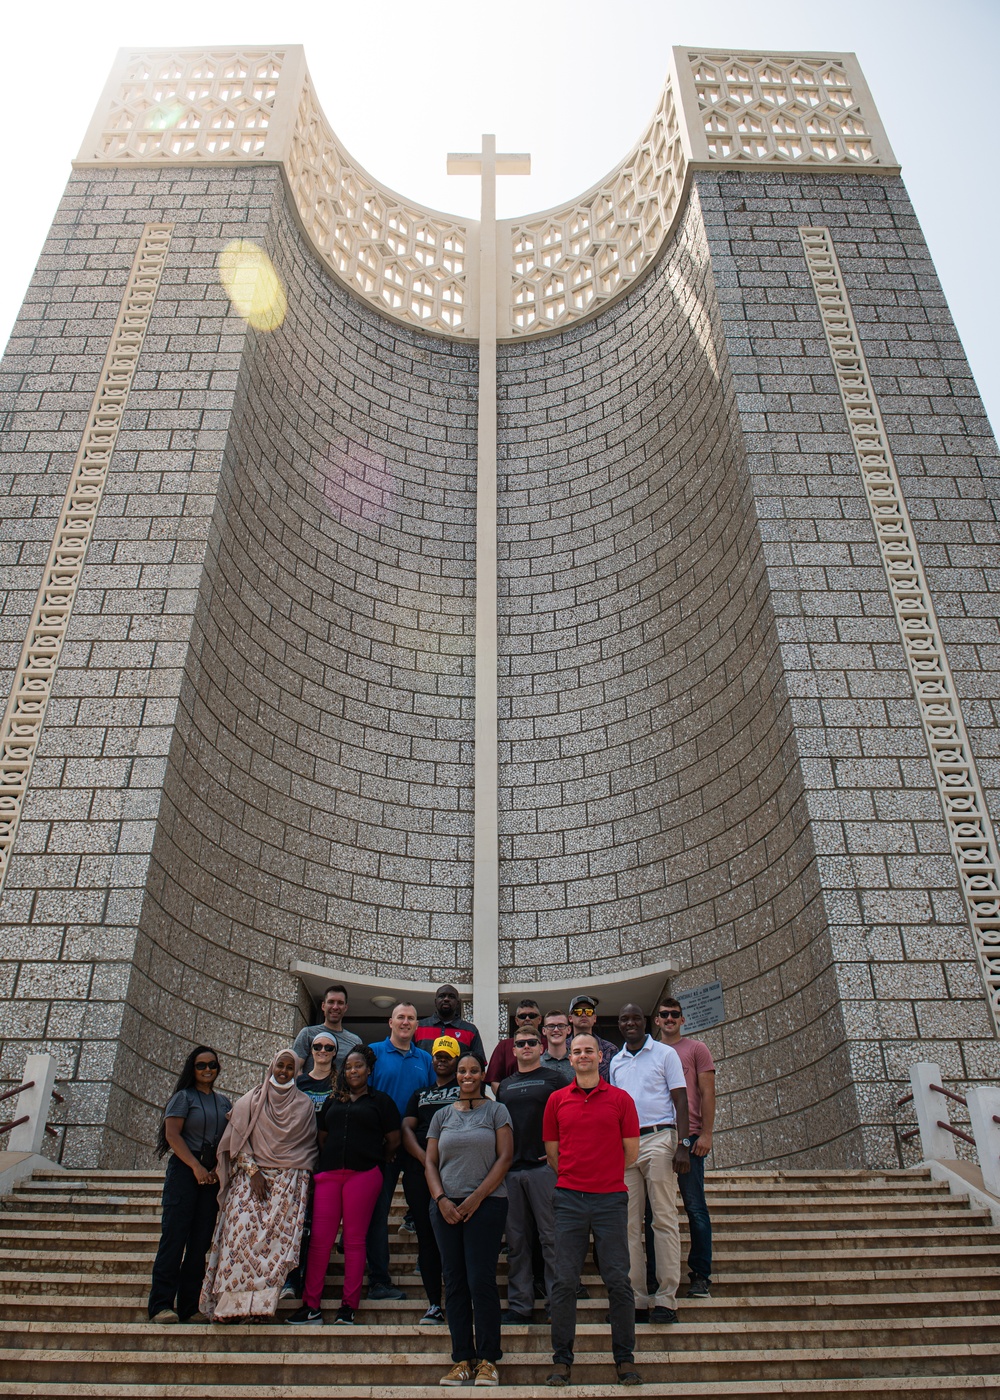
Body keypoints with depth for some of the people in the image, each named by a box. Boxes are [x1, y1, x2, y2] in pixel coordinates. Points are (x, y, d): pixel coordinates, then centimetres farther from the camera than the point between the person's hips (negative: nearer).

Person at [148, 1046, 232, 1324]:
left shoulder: (224, 1102, 17)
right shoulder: (183, 1097, 2)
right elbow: (172, 1134, -8)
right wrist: (196, 1167, -16)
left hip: (212, 1174, 5)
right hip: (184, 1170, -5)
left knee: (201, 1241, 2)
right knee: (174, 1236, -9)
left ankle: (188, 1306, 7)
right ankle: (161, 1305, -6)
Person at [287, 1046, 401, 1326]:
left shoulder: (380, 1100, 7)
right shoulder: (333, 1100, 19)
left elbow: (393, 1140, 8)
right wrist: (329, 1161, 13)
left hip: (363, 1175, -3)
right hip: (328, 1174, 3)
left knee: (354, 1240, 0)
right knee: (319, 1239, -1)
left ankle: (349, 1306, 8)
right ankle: (311, 1305, 7)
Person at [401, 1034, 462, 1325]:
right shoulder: (419, 1094, 25)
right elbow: (406, 1129, 13)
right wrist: (424, 1157, -6)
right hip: (419, 1170, 4)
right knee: (426, 1235, 2)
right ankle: (434, 1304, 8)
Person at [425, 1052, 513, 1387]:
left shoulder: (496, 1111, 4)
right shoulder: (442, 1115, 13)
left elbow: (504, 1157, -3)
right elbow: (431, 1162, 10)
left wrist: (477, 1197, -10)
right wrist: (441, 1199, -6)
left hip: (486, 1205, -3)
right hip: (446, 1206, 3)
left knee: (481, 1281, -5)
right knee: (454, 1282, 5)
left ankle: (487, 1360, 5)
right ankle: (462, 1359, 12)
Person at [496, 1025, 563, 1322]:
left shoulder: (554, 1079, 4)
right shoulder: (505, 1085, 18)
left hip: (544, 1167, -4)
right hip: (511, 1169, 5)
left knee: (551, 1237, -2)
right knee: (517, 1240, 8)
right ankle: (519, 1304, 16)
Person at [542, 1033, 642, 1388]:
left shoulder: (620, 1099, 2)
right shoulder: (557, 1100, 6)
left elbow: (631, 1152, 6)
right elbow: (552, 1153, 11)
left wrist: (604, 1176, 11)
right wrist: (575, 1177, 8)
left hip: (610, 1198, -1)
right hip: (569, 1199, 1)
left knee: (618, 1281, 3)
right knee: (564, 1281, 3)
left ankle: (625, 1358, 17)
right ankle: (561, 1359, 14)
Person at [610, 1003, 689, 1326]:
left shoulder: (665, 1054, 3)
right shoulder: (616, 1062, 16)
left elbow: (680, 1100, -1)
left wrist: (683, 1144, -10)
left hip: (657, 1139, -4)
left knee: (664, 1218, -5)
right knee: (630, 1223, 4)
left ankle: (666, 1298, -1)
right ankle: (637, 1299, 10)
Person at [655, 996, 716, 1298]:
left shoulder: (696, 1049, 5)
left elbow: (707, 1093, 0)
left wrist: (706, 1134, -9)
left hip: (688, 1137, -3)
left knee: (695, 1207, -2)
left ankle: (701, 1275, 6)